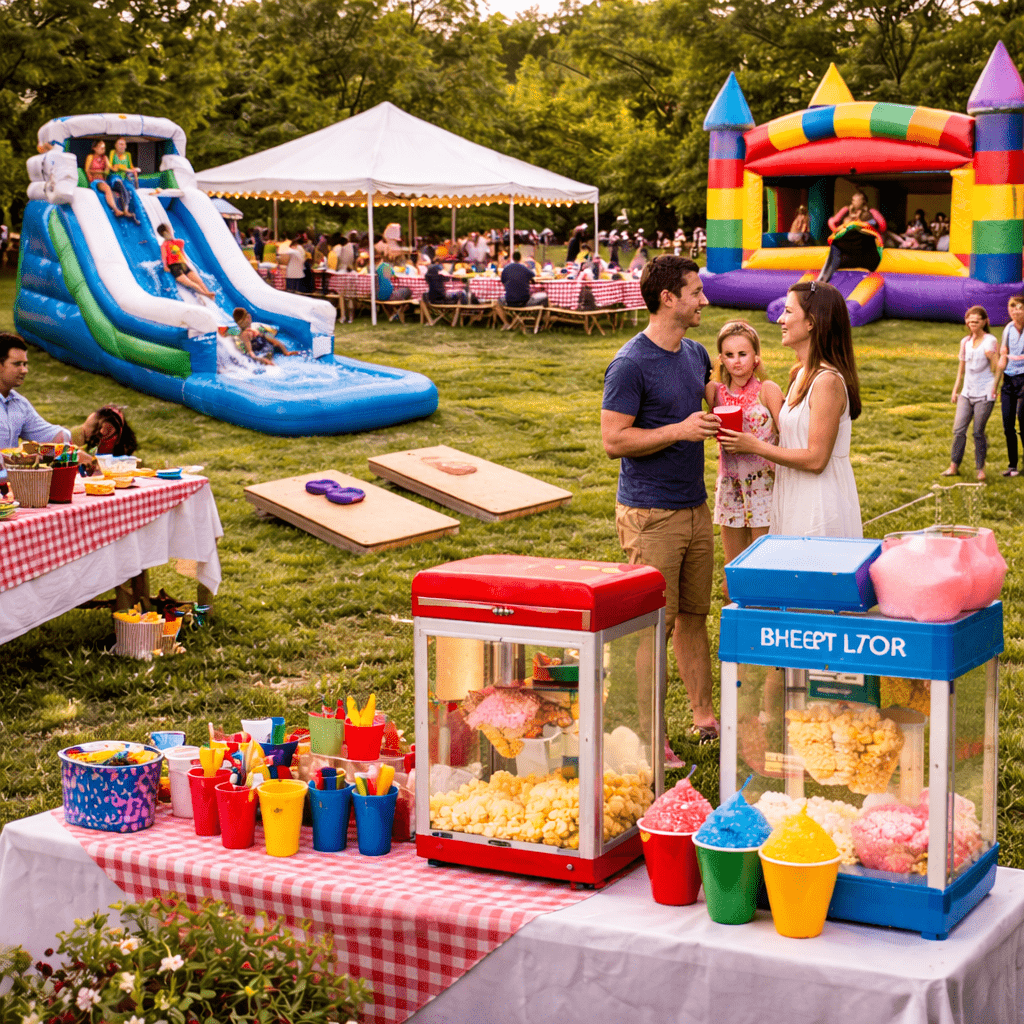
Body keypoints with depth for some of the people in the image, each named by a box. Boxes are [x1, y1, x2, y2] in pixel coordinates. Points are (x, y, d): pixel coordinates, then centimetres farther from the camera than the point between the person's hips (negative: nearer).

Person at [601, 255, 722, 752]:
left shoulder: (696, 354, 11)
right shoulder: (630, 364, -14)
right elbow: (614, 440, -17)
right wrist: (681, 430, -20)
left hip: (695, 507, 7)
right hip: (650, 514, -7)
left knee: (694, 614, 15)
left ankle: (704, 715, 26)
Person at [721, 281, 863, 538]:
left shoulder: (827, 381, -19)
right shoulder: (802, 375, 12)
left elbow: (815, 459, -20)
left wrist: (755, 446, -13)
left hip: (820, 507, -9)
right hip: (796, 502, 9)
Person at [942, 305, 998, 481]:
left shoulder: (990, 341, -5)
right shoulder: (965, 342, 12)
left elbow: (996, 369, -7)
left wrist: (991, 355, -24)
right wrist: (955, 389, 20)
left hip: (984, 395, -5)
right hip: (967, 393, 5)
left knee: (978, 432, -2)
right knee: (958, 430, -2)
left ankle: (980, 468, 10)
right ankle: (954, 466, 4)